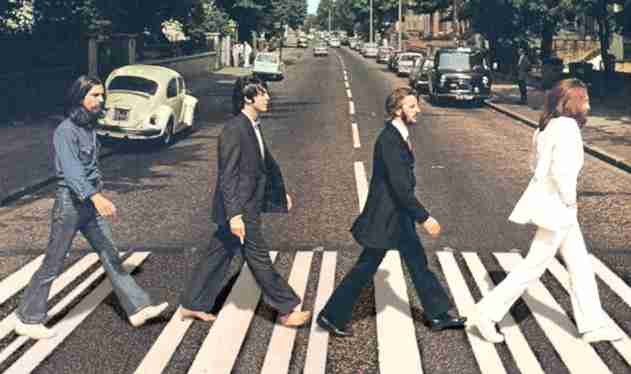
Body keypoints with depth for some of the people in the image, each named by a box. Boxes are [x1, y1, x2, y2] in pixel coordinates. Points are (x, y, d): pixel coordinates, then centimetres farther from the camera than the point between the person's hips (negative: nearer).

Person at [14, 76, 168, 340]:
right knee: (53, 265, 2)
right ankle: (28, 320, 16)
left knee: (111, 257, 7)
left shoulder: (90, 127, 9)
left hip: (91, 202, 8)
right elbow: (71, 170, -30)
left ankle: (138, 309, 10)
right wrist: (96, 197, -42)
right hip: (70, 202, -8)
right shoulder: (65, 131, -17)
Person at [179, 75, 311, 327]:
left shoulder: (253, 127, 11)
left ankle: (192, 305, 26)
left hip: (248, 206, 9)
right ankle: (287, 311, 13)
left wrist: (281, 192, 29)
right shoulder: (234, 130, -19)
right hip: (239, 210, -9)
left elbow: (266, 163, 23)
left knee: (218, 256, 15)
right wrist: (234, 214, -24)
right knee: (260, 260, 2)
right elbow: (228, 176, -21)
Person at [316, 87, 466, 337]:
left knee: (418, 262, 16)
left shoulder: (399, 136, 6)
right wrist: (424, 218, -24)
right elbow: (400, 187, -27)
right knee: (365, 269, 1)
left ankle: (437, 315, 28)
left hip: (399, 214, 10)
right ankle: (331, 316, 14)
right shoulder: (389, 140, -24)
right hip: (385, 216, -10)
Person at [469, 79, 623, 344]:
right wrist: (569, 201, -14)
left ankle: (592, 324, 25)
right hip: (555, 206, -10)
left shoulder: (549, 126, 10)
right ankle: (487, 313, 7)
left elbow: (538, 165, 15)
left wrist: (566, 200, 12)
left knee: (580, 265, 16)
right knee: (533, 267, 0)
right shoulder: (567, 126, -19)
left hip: (551, 203, 10)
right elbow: (562, 170, -29)